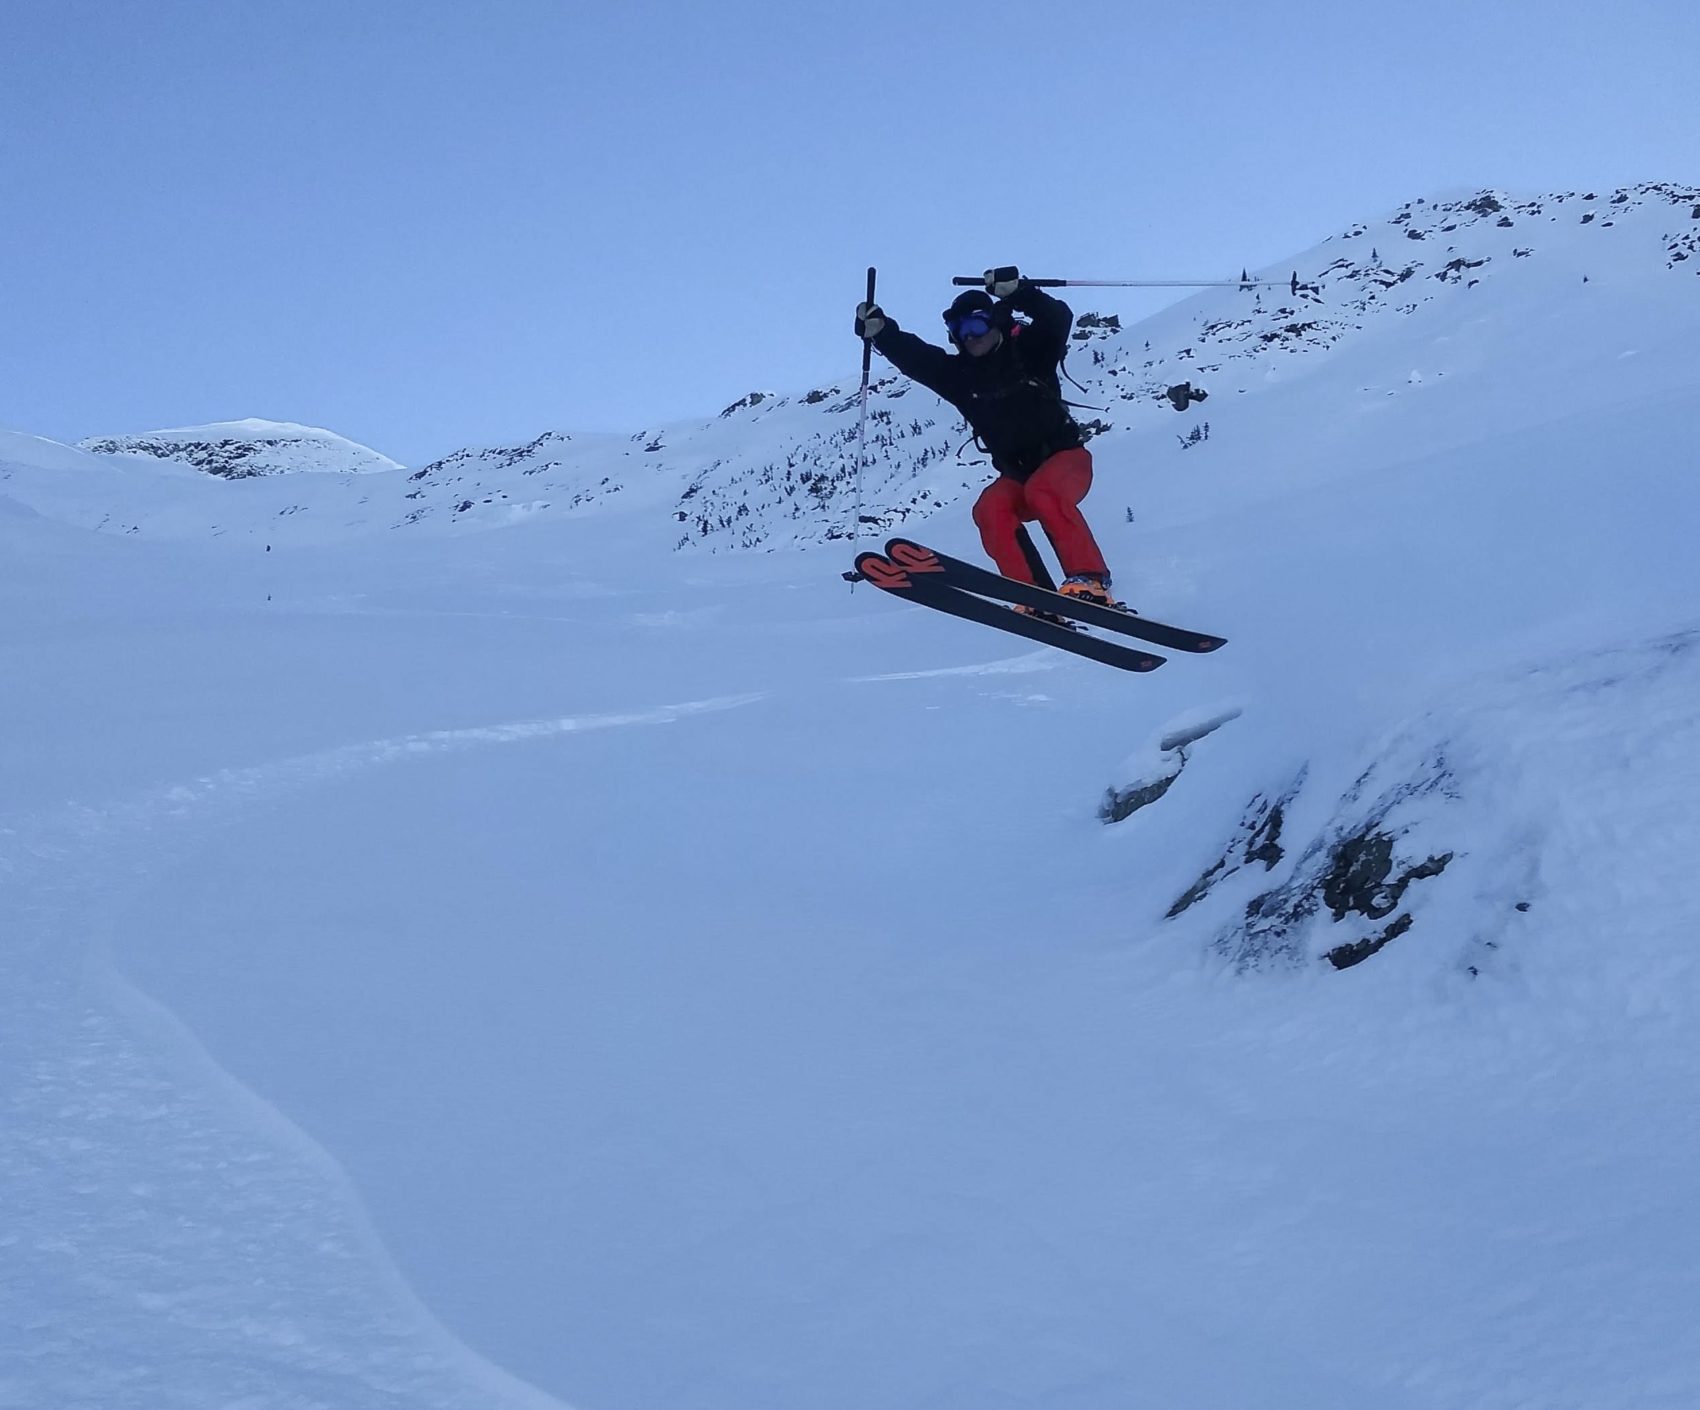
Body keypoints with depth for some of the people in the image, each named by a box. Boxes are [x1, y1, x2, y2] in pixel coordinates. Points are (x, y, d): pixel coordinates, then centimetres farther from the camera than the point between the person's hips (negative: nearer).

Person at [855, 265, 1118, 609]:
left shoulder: (1029, 350, -3)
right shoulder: (960, 373, 8)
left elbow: (1059, 319, -20)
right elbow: (914, 356, -5)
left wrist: (1017, 291, -35)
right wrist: (880, 331, -21)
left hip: (1066, 458, -4)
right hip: (1016, 473, 4)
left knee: (1041, 492, -37)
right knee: (990, 509, -28)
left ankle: (1090, 581, -39)